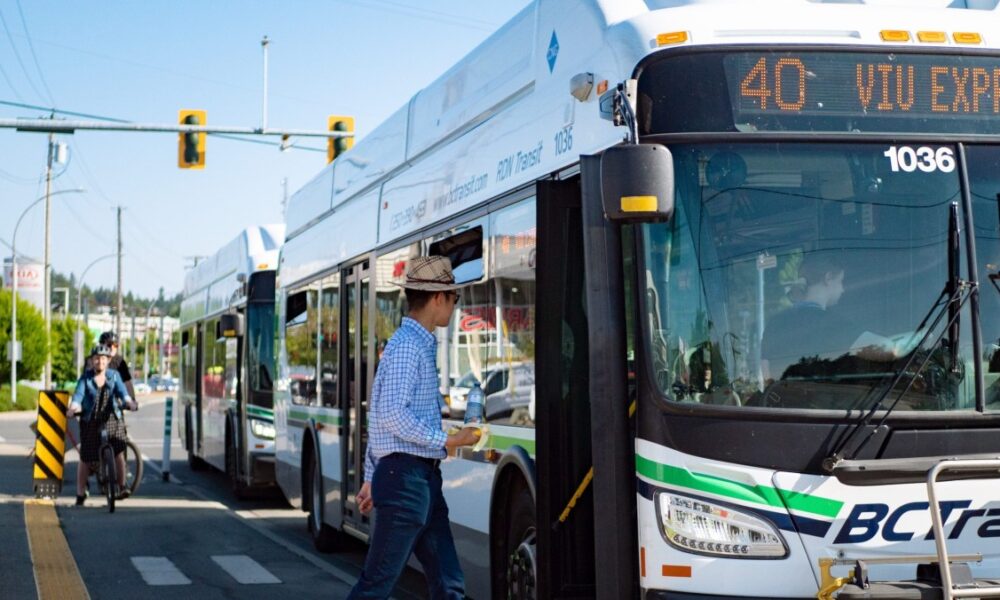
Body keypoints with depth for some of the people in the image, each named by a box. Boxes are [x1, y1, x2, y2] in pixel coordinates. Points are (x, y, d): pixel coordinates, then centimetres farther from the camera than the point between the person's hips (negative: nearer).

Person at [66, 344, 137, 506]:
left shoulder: (114, 375, 4)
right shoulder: (86, 378, 0)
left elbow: (122, 392, -10)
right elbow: (78, 395, -13)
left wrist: (129, 402, -30)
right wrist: (72, 408, -33)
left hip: (112, 419, 0)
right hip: (90, 421, 0)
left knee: (119, 452, -16)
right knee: (85, 458, 2)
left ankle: (122, 487, -5)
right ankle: (80, 495, 13)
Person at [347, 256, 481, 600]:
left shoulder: (422, 345, 18)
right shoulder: (408, 345, -12)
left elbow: (378, 416, 20)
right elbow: (392, 415, -21)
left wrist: (372, 479, 22)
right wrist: (448, 442, -14)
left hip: (425, 480, 10)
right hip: (405, 479, -10)